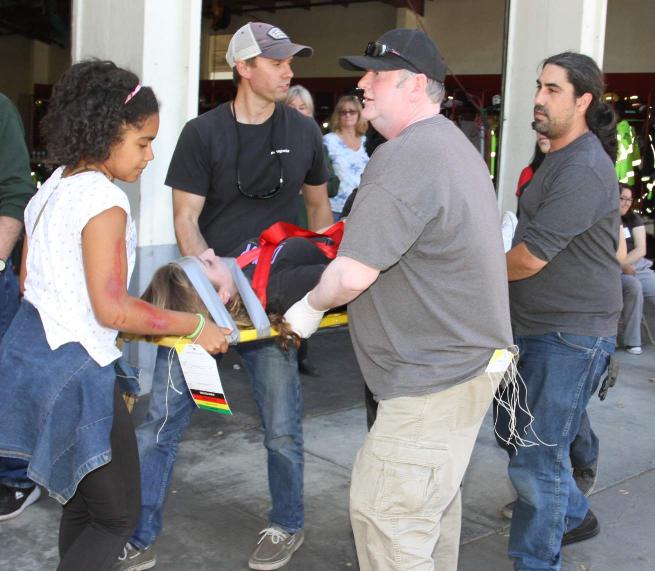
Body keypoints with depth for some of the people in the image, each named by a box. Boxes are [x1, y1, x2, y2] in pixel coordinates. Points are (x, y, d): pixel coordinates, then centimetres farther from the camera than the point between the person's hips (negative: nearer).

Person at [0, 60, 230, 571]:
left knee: (83, 502, 20)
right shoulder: (104, 200, -17)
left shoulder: (51, 189, 11)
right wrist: (196, 327, -14)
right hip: (74, 370, -10)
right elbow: (112, 308, -21)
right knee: (117, 518, 2)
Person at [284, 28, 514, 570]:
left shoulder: (405, 156, -22)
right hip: (465, 357, 11)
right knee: (433, 500, 23)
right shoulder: (453, 144, 13)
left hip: (436, 379, -11)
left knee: (385, 518, -4)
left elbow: (352, 273, -25)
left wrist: (311, 306, -4)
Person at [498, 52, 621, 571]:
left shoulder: (585, 169, -20)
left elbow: (529, 259, -21)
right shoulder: (558, 158, 13)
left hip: (572, 336, -10)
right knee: (515, 431, 22)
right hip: (534, 326, 10)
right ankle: (574, 516, 42)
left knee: (536, 460, -3)